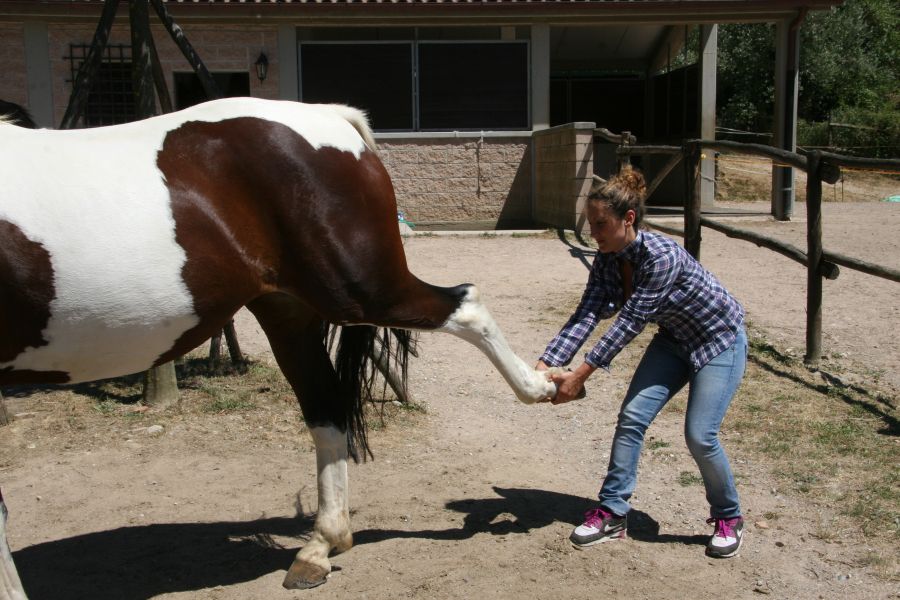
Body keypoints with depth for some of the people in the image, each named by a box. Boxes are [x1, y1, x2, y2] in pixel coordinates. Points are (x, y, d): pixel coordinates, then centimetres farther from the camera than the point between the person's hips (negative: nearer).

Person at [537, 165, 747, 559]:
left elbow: (629, 323, -34)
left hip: (719, 341, -7)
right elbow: (586, 316, -18)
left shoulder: (661, 256, -34)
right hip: (674, 339, 7)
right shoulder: (608, 259, -11)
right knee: (632, 417, -3)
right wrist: (545, 365, -30)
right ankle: (613, 512, 7)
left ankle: (728, 518, 14)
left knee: (700, 435, -11)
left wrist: (580, 376, -34)